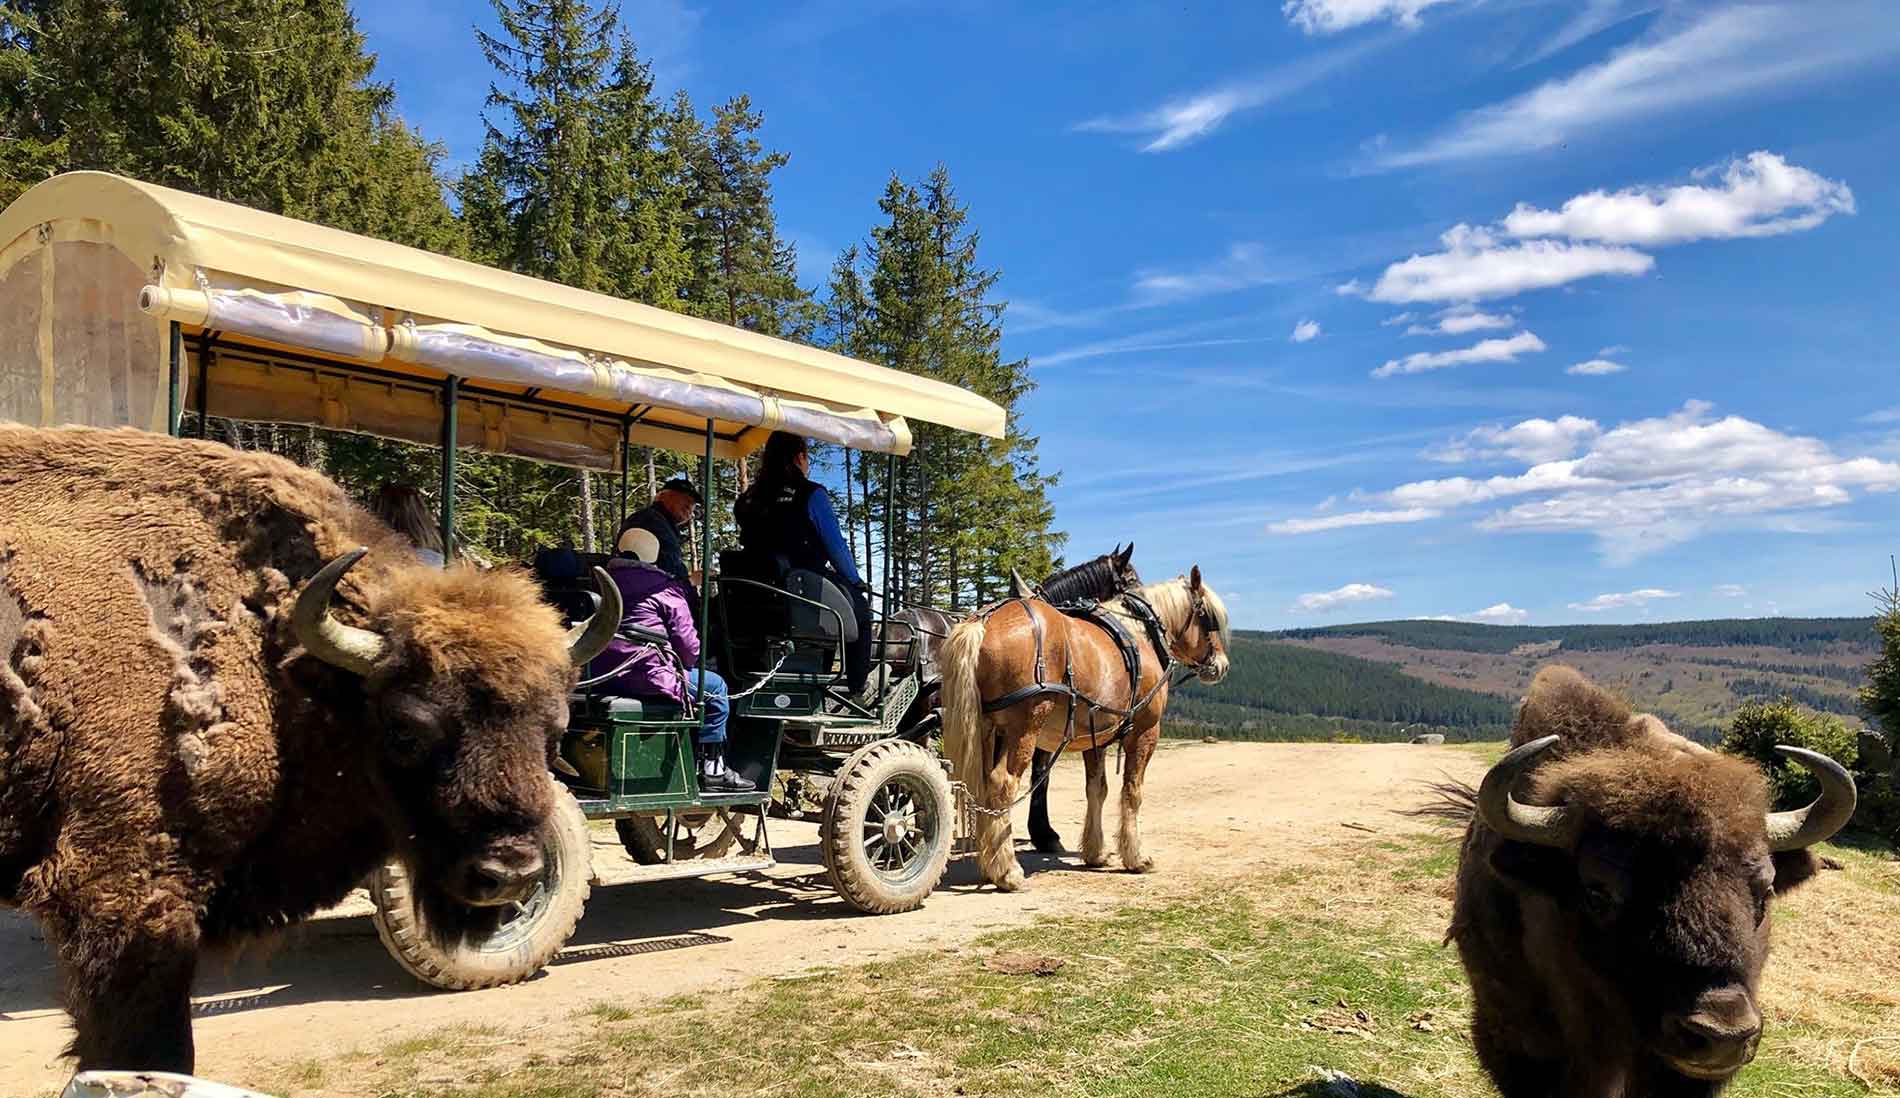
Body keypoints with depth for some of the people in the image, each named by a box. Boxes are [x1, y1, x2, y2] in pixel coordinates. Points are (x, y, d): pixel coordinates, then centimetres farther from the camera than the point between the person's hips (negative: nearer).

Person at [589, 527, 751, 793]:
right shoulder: (666, 589, 1)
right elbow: (688, 645, -2)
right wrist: (684, 667, 20)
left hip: (602, 677, 8)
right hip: (648, 677, -7)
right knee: (715, 686, 11)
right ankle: (713, 770, 10)